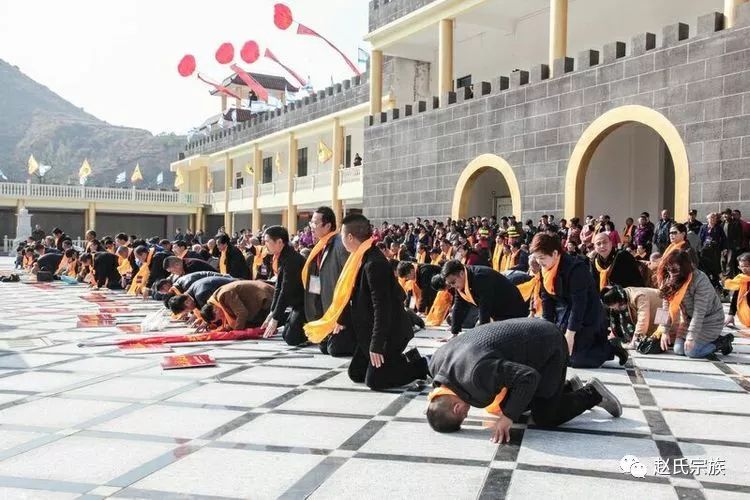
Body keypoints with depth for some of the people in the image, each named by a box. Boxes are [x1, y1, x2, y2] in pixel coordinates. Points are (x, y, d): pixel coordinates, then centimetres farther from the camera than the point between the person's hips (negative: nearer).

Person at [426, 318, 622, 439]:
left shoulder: (477, 374, -38)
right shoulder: (436, 364, -12)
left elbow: (529, 377, -31)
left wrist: (508, 416, -28)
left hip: (548, 346, -8)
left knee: (545, 418, -6)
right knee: (507, 405, 12)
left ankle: (593, 393, 16)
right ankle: (568, 387, 27)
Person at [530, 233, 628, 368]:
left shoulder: (576, 269, -26)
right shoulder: (546, 270, -2)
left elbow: (579, 304, -26)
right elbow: (546, 300, 2)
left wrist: (570, 334, -26)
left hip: (585, 318, -8)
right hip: (562, 317, 8)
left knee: (575, 359, -13)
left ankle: (611, 347, 9)